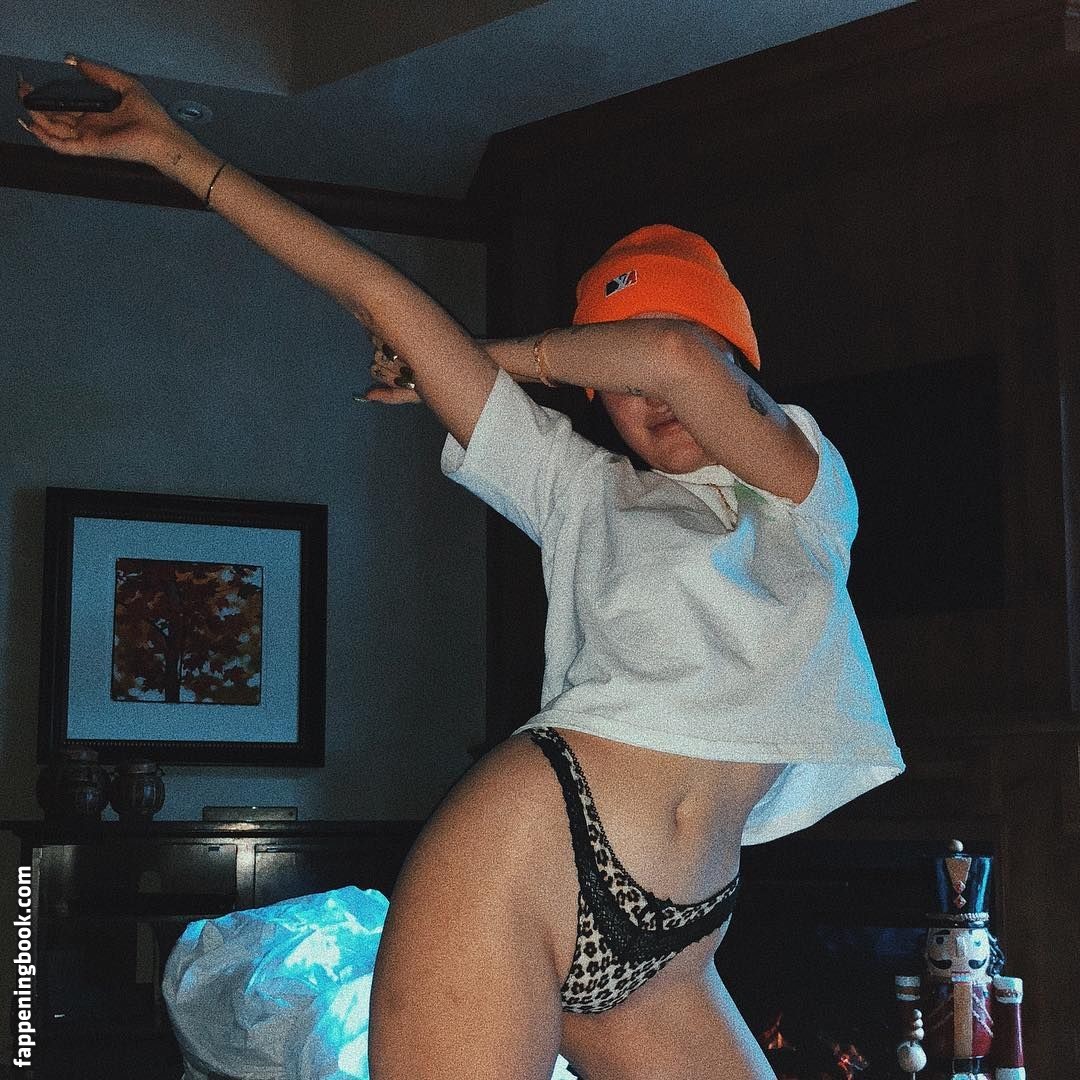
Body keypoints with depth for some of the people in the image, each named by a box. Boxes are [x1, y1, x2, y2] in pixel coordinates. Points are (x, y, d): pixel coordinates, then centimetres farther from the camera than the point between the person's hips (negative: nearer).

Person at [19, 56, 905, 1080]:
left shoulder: (811, 493, 15)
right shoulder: (588, 494, 15)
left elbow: (679, 356, -5)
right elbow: (380, 296, 12)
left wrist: (503, 357, 10)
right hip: (524, 859, -3)